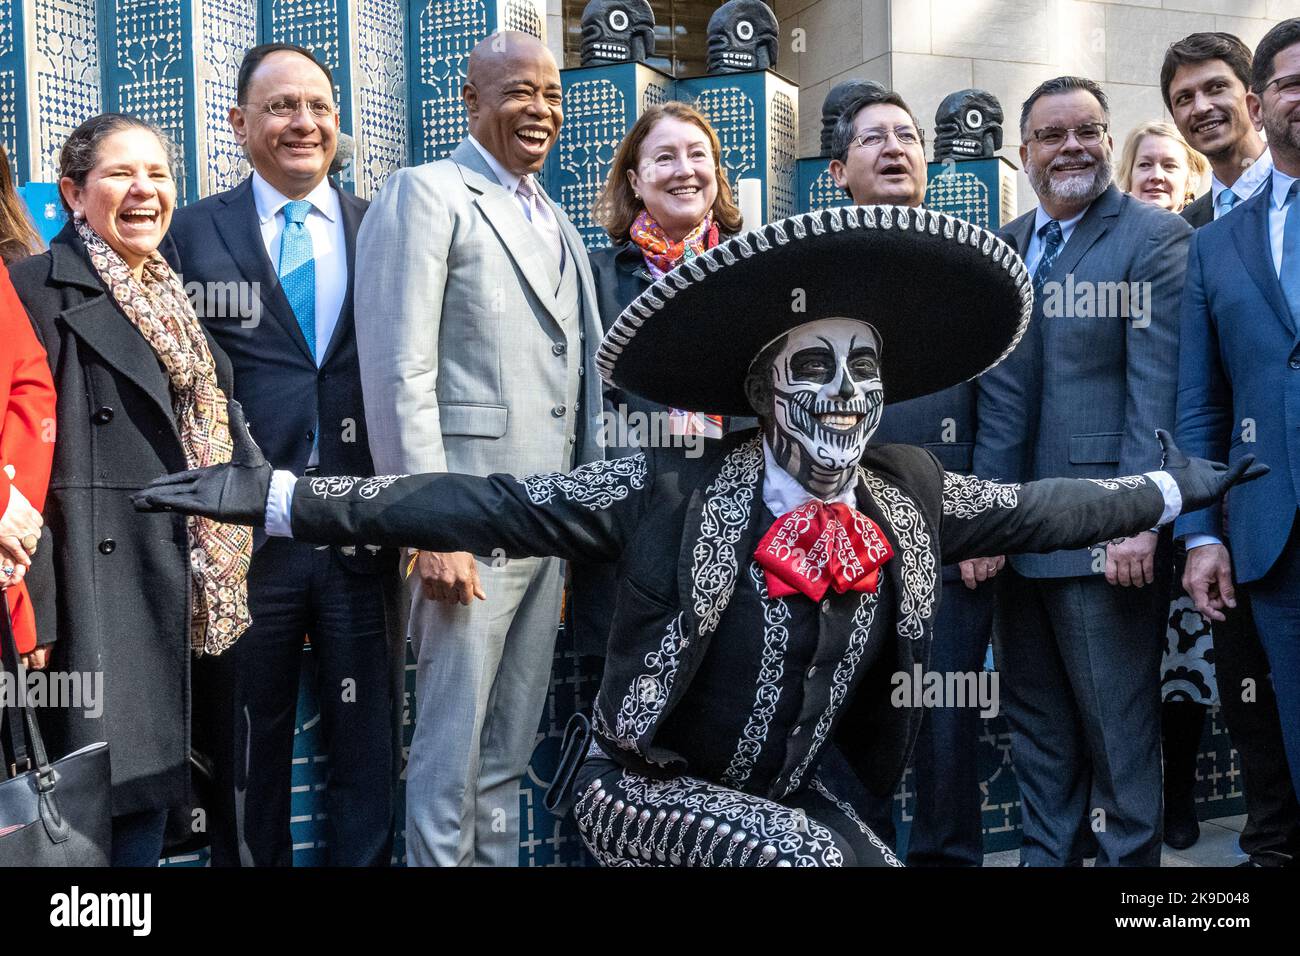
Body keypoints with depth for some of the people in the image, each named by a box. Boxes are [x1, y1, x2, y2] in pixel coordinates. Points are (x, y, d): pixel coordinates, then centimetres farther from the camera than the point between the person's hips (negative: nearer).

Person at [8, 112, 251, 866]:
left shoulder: (176, 300, 17)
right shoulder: (38, 288, -6)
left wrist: (214, 581, 16)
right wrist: (32, 604, -19)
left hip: (177, 591, 7)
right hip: (97, 584, -7)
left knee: (152, 793, 12)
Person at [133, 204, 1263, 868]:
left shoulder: (912, 500, -6)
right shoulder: (668, 492, -19)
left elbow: (1036, 508, 10)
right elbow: (490, 505, -22)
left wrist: (1170, 492, 21)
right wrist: (283, 497, -26)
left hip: (786, 796, 6)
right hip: (641, 786, -6)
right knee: (804, 857, -26)